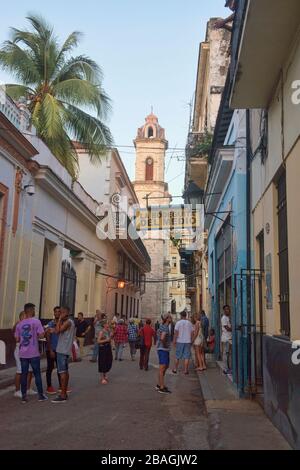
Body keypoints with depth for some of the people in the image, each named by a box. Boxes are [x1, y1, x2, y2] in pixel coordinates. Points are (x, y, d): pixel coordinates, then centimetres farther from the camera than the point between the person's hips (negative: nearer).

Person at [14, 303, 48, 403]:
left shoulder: (19, 324, 5)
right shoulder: (36, 321, -8)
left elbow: (17, 339, 7)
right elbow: (41, 335, -13)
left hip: (23, 354, 4)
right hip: (34, 353, -4)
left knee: (24, 374, 8)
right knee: (37, 374, 6)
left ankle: (24, 396, 10)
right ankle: (41, 395, 12)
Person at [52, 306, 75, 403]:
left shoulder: (68, 322, -15)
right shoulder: (70, 322, 16)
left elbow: (57, 331, -23)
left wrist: (60, 319, -16)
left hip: (62, 350, -10)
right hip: (66, 350, 10)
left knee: (62, 372, -9)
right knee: (65, 371, 13)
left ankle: (62, 396, -9)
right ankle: (65, 393, 20)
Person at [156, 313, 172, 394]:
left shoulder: (163, 326, 11)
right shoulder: (165, 328, -19)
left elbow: (158, 332, 29)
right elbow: (162, 338, -34)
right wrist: (165, 345, -16)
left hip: (165, 350, 10)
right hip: (163, 350, -10)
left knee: (166, 367, 18)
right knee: (162, 368, -5)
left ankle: (159, 385, 25)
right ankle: (162, 388, -1)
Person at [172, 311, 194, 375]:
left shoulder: (178, 323, -5)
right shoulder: (189, 323, 2)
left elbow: (176, 333, -9)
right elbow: (191, 333, 2)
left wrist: (174, 341, -4)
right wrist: (191, 341, 11)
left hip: (180, 341, -1)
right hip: (187, 341, 1)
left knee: (178, 356, 10)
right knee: (187, 357, 4)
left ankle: (175, 369, 17)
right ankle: (186, 370, 2)